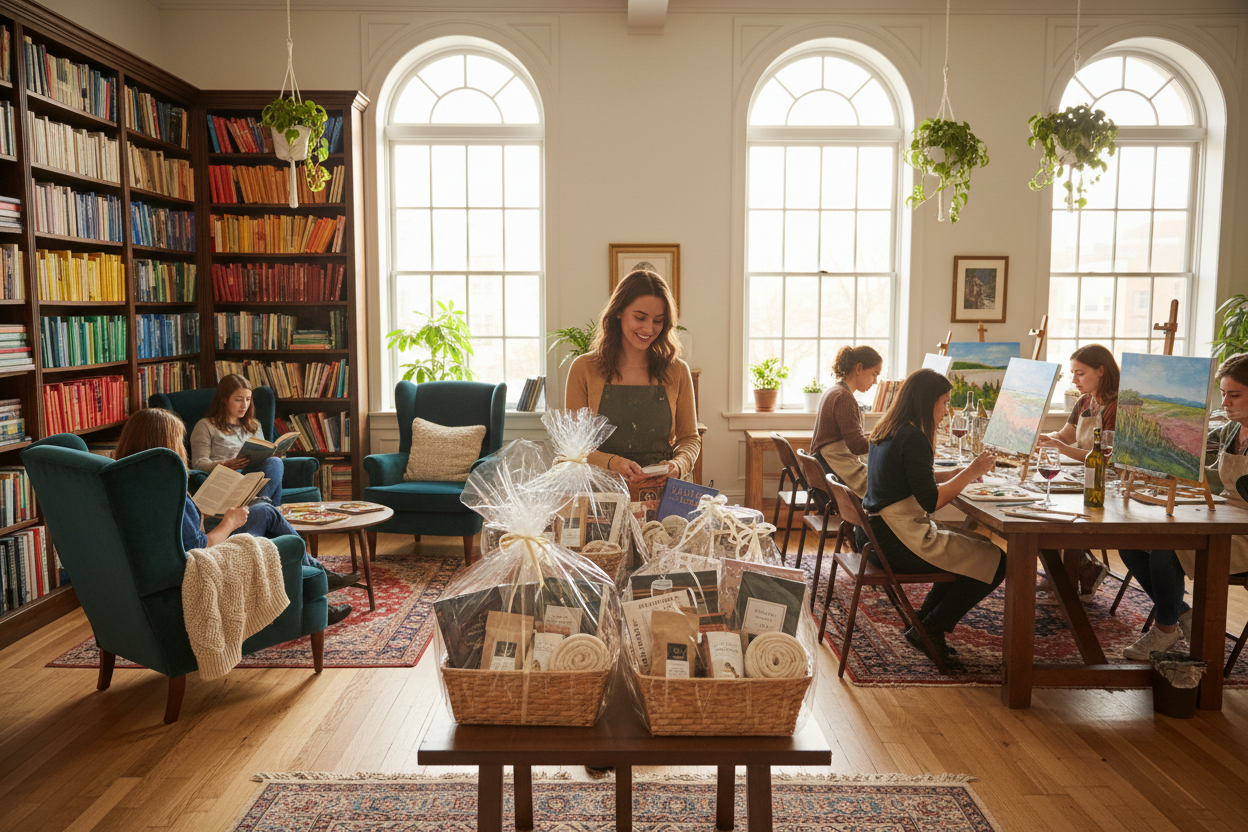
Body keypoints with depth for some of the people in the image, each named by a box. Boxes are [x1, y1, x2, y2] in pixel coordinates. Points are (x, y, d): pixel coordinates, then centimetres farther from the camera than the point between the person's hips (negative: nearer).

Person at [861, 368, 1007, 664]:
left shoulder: (885, 431, 11)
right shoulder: (913, 438, -18)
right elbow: (931, 501, -19)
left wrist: (962, 473, 13)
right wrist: (970, 472, -9)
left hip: (875, 533, 10)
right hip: (896, 543, -10)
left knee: (976, 546, 22)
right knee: (995, 561, -3)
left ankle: (923, 624, 22)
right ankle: (930, 630, 7)